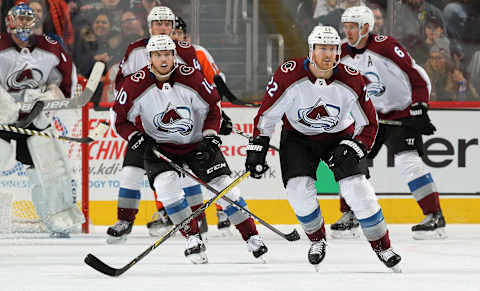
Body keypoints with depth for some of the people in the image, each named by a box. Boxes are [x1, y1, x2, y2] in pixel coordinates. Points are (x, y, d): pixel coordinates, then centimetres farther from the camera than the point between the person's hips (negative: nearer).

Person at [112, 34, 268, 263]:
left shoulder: (190, 77, -17)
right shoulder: (136, 85, -17)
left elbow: (213, 107, -4)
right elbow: (120, 119, -5)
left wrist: (210, 138, -13)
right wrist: (137, 138, -20)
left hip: (197, 142, 0)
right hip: (159, 145, 0)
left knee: (223, 185, -7)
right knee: (167, 184, -25)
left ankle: (251, 237, 5)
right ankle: (193, 239, -10)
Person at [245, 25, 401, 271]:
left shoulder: (351, 81, -20)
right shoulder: (289, 76, -24)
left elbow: (368, 124, -9)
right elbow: (266, 115, -13)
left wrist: (351, 149, -22)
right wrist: (256, 149, -15)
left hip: (338, 137, 0)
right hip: (298, 137, 0)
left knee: (356, 189, -16)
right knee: (299, 189, -19)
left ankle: (382, 246, -1)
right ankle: (317, 240, 9)